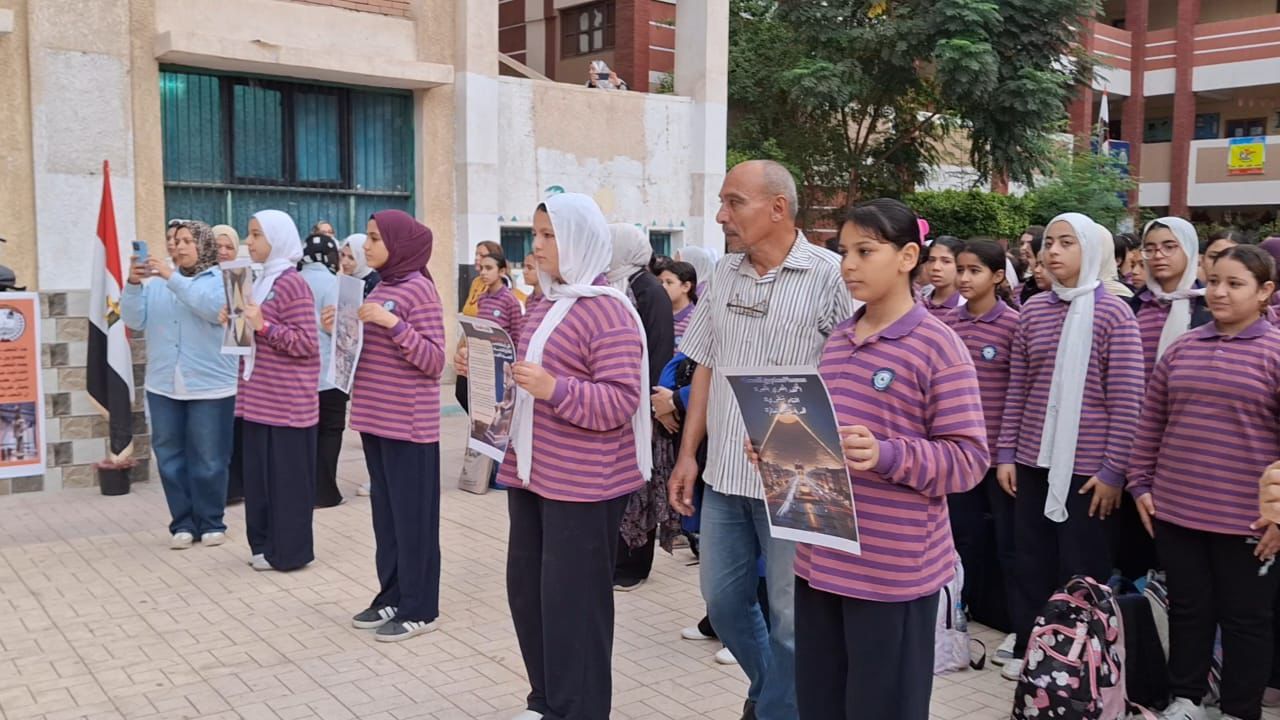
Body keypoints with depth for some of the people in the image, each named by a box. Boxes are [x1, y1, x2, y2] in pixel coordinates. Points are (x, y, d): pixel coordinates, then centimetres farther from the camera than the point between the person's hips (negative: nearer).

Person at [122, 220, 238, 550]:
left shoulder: (223, 280, -1)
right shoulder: (157, 282, 10)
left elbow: (213, 308, -21)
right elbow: (134, 320, 3)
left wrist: (173, 279, -24)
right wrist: (133, 285, -13)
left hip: (210, 387, -4)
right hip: (163, 386, 4)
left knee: (208, 459, 3)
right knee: (170, 457, 9)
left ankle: (211, 523, 16)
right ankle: (182, 522, 19)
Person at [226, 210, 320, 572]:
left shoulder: (292, 283, -13)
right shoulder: (261, 281, 13)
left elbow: (307, 343, -17)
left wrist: (263, 326, -23)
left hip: (287, 399, -9)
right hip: (260, 396, 9)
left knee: (286, 472, -1)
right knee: (260, 470, 12)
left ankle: (289, 551, 8)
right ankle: (265, 543, 22)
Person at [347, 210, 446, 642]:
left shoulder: (419, 289, -12)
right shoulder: (380, 288, 13)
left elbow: (434, 361, -16)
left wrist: (394, 324, -25)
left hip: (409, 423, -8)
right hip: (376, 418, 9)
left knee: (413, 513, -1)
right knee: (385, 510, 14)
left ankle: (419, 609, 9)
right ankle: (392, 596, 25)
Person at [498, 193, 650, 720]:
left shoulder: (609, 311, -14)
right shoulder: (546, 303, 13)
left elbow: (620, 402, -20)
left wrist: (554, 388, -30)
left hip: (583, 482, -9)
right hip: (532, 472, 9)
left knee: (572, 600, 0)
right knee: (526, 591, 15)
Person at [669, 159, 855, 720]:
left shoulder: (830, 276, -10)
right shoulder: (724, 274, 7)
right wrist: (688, 454, 9)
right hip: (724, 473, 6)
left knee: (790, 613, 7)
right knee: (722, 597, 18)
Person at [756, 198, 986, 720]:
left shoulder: (938, 345, -11)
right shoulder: (836, 340, 11)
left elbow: (969, 457, -14)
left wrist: (886, 455, -28)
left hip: (894, 567, -7)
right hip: (820, 558, 7)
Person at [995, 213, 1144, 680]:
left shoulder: (1113, 313, -6)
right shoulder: (1032, 310, 5)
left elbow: (1126, 399, -8)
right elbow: (1017, 389, 8)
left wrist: (1114, 470, -10)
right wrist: (1005, 453, 5)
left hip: (1087, 467, -4)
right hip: (1032, 461, 4)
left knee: (1081, 569, 8)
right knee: (1031, 560, 12)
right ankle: (1028, 650, 28)